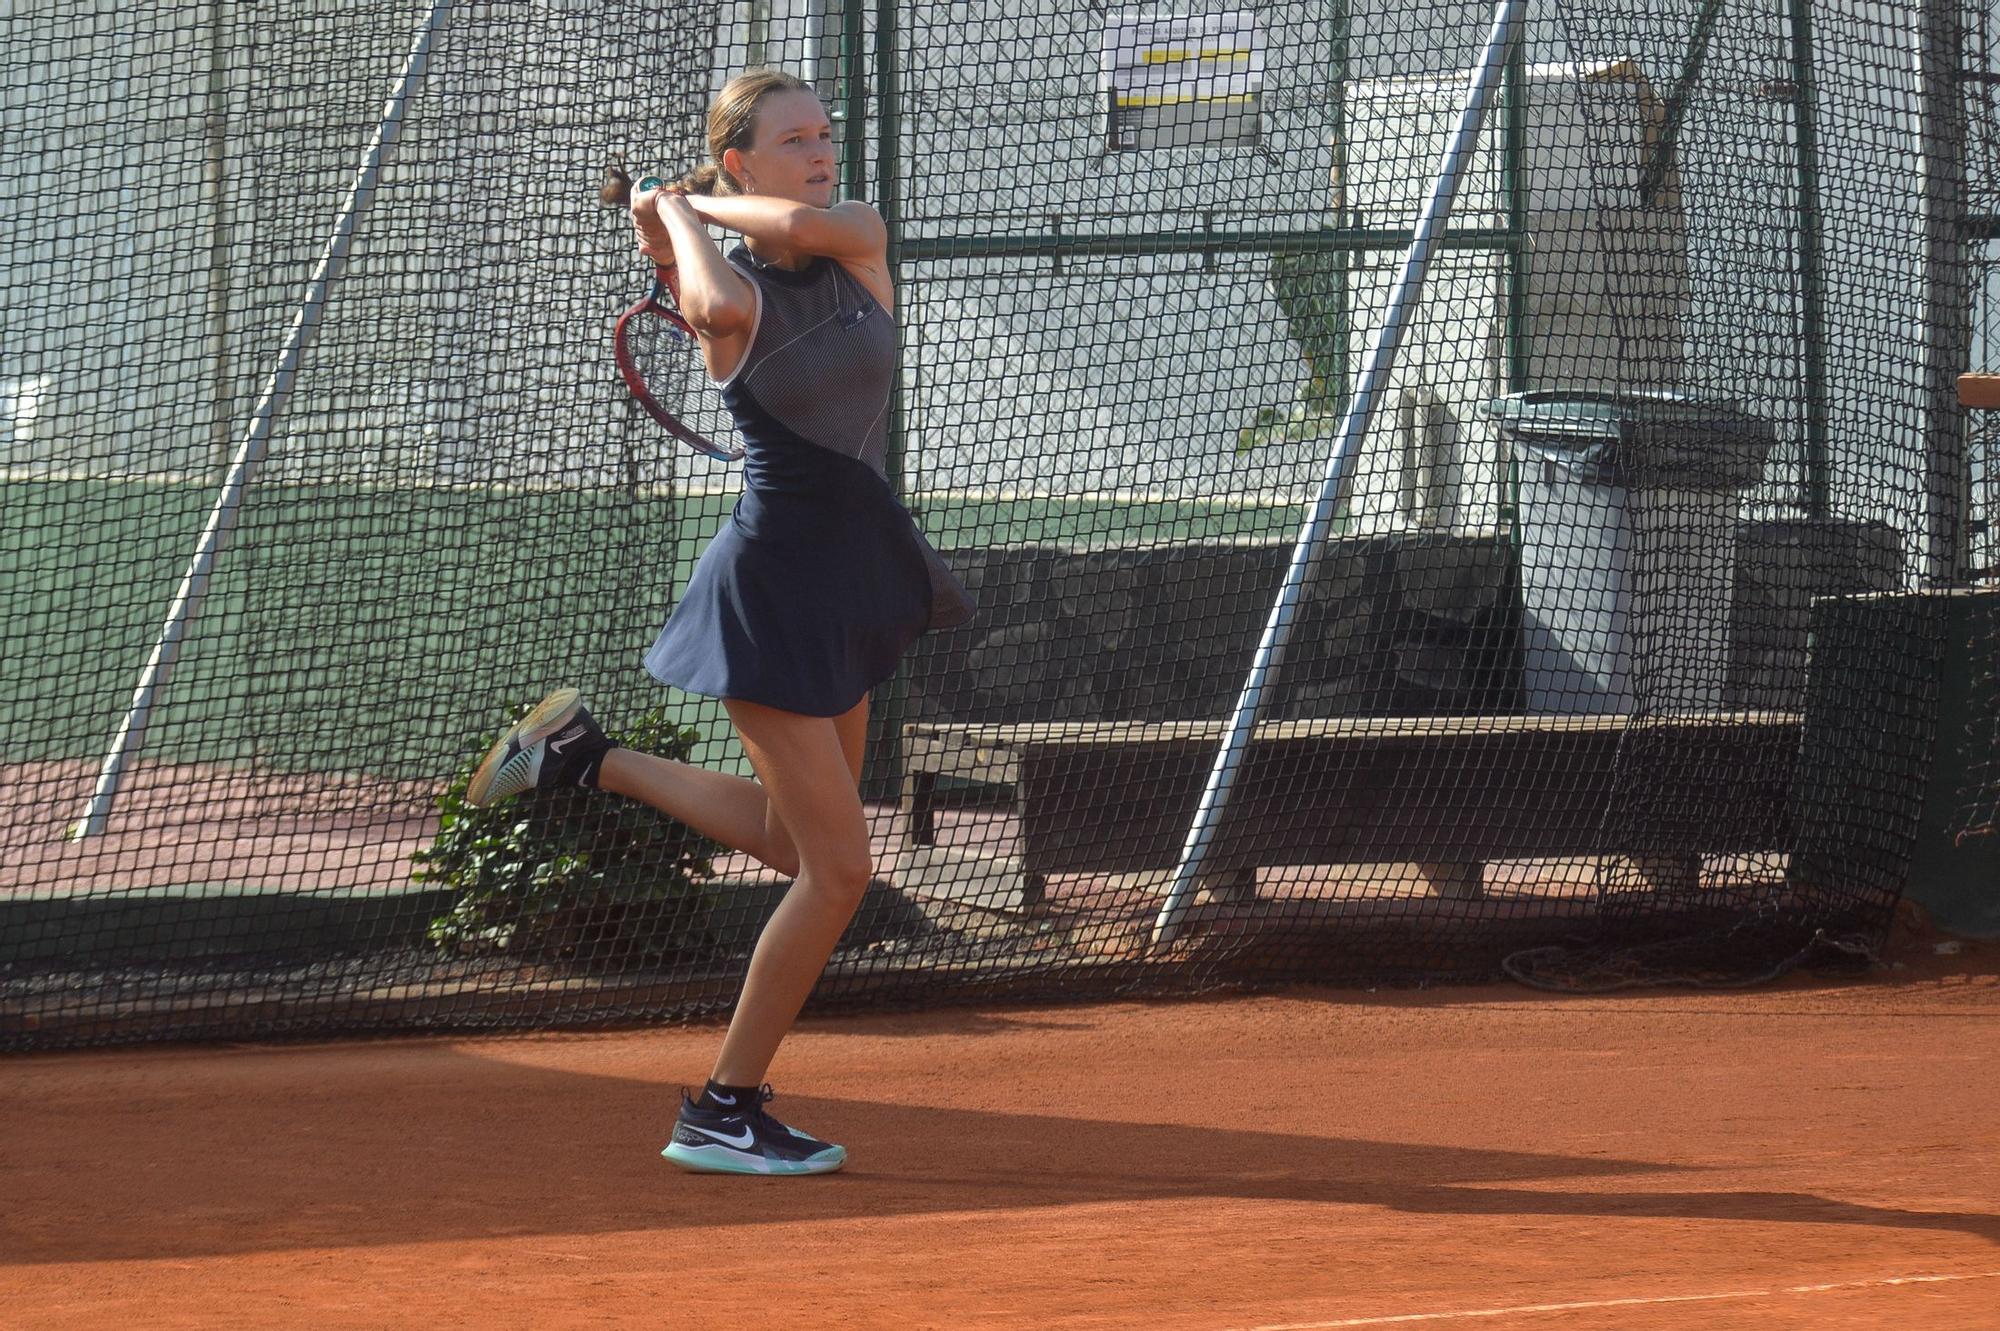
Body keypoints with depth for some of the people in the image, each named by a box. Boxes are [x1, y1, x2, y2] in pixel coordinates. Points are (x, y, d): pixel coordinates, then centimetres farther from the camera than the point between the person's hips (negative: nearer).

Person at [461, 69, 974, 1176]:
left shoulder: (859, 242, 1)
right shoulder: (726, 293, -13)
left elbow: (803, 225, -23)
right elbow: (724, 304, -39)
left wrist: (692, 203, -8)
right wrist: (681, 221, -20)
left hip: (854, 574, 7)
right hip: (773, 585, -7)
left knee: (792, 838, 21)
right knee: (838, 868, -9)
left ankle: (583, 757, 35)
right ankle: (721, 1113, 1)